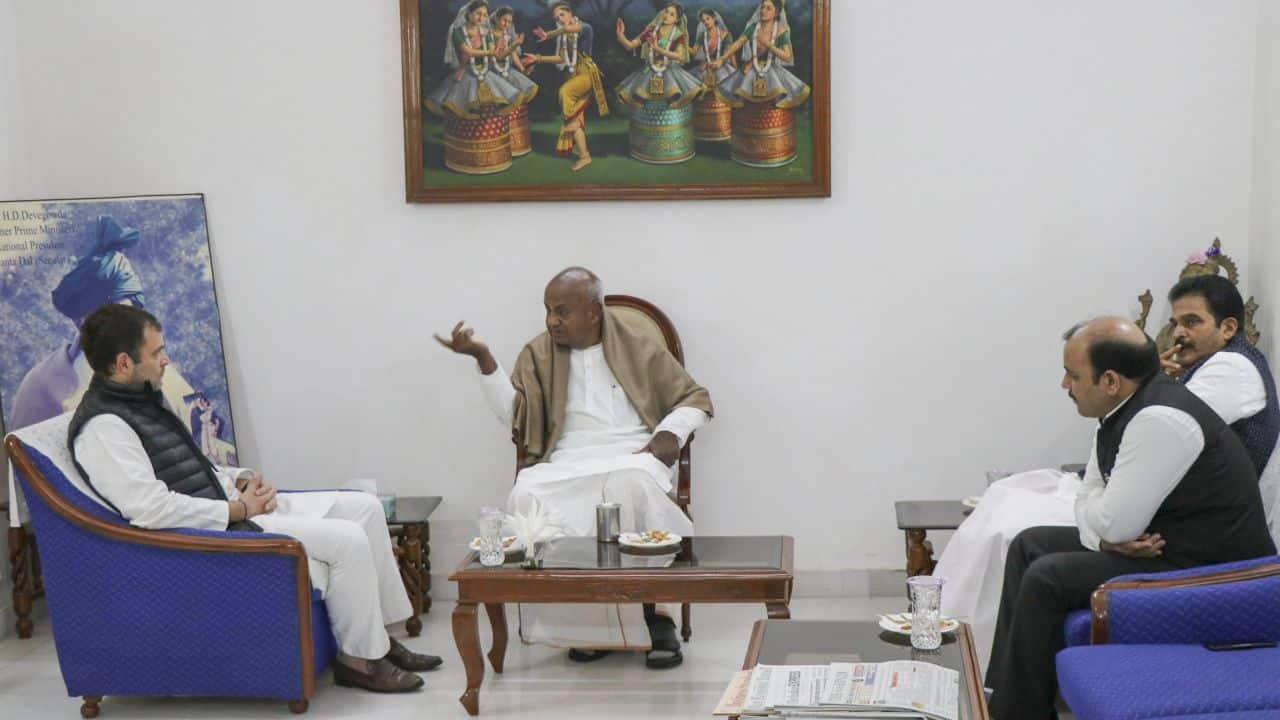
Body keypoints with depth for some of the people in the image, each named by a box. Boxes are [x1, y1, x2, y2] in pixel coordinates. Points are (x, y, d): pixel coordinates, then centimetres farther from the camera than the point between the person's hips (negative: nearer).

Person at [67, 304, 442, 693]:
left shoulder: (140, 402, 12)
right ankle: (360, 660, -2)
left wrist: (242, 480, 2)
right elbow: (154, 511, -27)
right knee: (347, 540, -19)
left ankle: (380, 637, 12)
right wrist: (240, 508, -17)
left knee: (364, 507, 5)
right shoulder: (101, 427, -19)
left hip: (228, 507, 10)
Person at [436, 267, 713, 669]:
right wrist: (484, 359, -7)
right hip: (567, 462, 2)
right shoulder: (538, 354, 16)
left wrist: (671, 434, -4)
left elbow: (695, 399, 16)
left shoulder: (639, 349, 12)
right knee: (528, 496, -33)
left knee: (632, 487, -39)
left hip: (632, 455, -2)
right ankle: (583, 625, -24)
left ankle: (655, 618, -28)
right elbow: (514, 414, 2)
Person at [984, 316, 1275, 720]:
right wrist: (1105, 538, -9)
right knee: (1029, 546, 11)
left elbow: (1113, 523, -25)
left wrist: (1108, 534, -1)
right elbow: (1090, 497, 12)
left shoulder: (1160, 420, -26)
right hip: (1155, 543, 11)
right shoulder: (1123, 410, 5)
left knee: (1046, 578, -18)